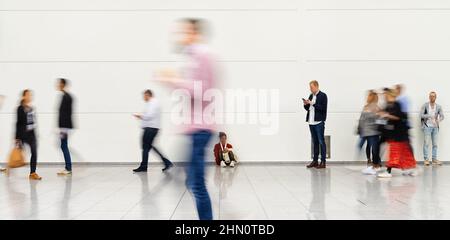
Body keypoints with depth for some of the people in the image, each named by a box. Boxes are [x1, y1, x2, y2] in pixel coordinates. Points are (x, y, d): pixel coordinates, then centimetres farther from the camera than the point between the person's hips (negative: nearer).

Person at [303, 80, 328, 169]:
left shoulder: (323, 95, -4)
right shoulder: (311, 96, 15)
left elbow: (323, 108, -14)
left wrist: (312, 104, -17)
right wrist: (306, 104, -3)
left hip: (319, 122, -6)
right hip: (311, 122, 6)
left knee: (321, 141, -3)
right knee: (315, 142, 11)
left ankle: (323, 162, 1)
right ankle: (315, 161, 15)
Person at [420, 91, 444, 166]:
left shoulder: (438, 107, 6)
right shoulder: (425, 106, -1)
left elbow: (442, 116, -3)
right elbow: (421, 115, -8)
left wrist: (438, 120, -24)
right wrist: (430, 116, -22)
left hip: (435, 127, 3)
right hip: (427, 127, -3)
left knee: (435, 144, 5)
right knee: (426, 143, -5)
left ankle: (434, 159, 12)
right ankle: (426, 159, 0)